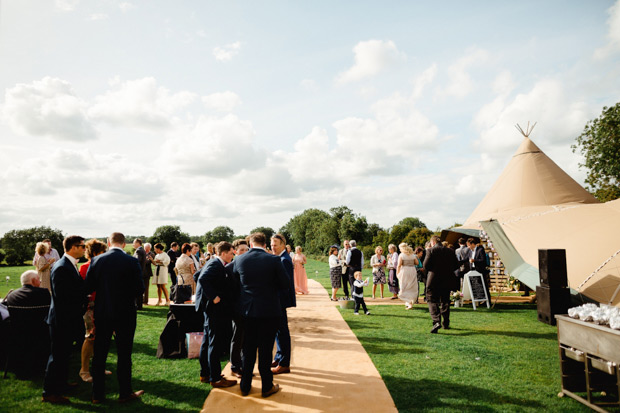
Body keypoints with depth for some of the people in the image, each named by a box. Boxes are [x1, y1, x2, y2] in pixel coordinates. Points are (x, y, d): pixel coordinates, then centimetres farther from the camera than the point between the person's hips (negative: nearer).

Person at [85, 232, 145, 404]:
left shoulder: (96, 261, -5)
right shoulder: (132, 262, -12)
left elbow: (88, 288, -3)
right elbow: (140, 289, -11)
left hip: (102, 313, 2)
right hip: (126, 314, -2)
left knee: (99, 355, 13)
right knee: (124, 355, 8)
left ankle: (97, 394, 22)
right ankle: (125, 393, 18)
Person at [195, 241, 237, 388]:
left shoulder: (215, 263, 13)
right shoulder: (216, 264, -17)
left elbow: (198, 275, 21)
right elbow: (202, 279, -31)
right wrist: (213, 297, -27)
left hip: (212, 309, 11)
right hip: (216, 309, -11)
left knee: (208, 342, 17)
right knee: (216, 344, -3)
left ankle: (205, 374, 29)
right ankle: (215, 378, 5)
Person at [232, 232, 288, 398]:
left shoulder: (239, 260, -5)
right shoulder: (274, 260, -14)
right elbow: (285, 283, -8)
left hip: (247, 311, 3)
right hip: (269, 311, -3)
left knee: (248, 349, 16)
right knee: (265, 349, 9)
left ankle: (245, 386, 26)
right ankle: (267, 387, 20)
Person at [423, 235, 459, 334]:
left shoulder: (431, 251, -9)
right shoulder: (450, 251, 4)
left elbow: (426, 265, -13)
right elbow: (456, 265, 7)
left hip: (434, 280, -5)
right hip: (447, 280, 5)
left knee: (432, 301, 0)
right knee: (445, 301, 16)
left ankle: (436, 321, -18)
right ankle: (446, 323, 23)